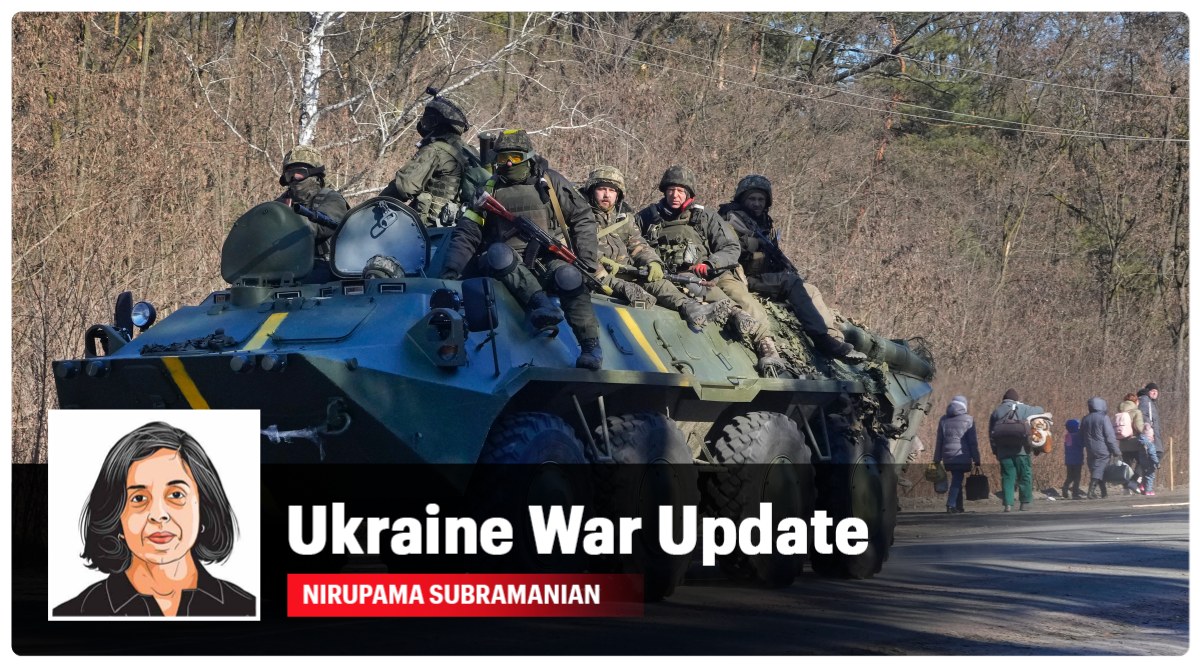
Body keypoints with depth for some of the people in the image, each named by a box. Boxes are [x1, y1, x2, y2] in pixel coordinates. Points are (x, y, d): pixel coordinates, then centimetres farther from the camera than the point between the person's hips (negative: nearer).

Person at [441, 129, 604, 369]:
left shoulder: (550, 182, 9)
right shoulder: (489, 191, 11)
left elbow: (583, 219, 11)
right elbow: (466, 235, 5)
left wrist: (587, 260, 0)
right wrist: (451, 272, -10)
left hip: (550, 260, -1)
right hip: (510, 266, 1)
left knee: (568, 276, -34)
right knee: (498, 253, -34)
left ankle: (591, 346, -28)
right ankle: (540, 302, -41)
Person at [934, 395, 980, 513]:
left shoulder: (943, 420, 10)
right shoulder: (968, 420, -2)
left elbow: (939, 441, 12)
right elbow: (973, 442, -3)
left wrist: (937, 459, 15)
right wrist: (976, 459, 0)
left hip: (948, 458, 4)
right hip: (962, 457, -4)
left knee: (957, 480, 15)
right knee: (957, 481, -5)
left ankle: (959, 506, 16)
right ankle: (951, 504, -19)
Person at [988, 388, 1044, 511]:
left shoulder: (996, 412, 12)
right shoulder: (1023, 409, 3)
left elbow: (991, 433, 10)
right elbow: (1040, 411, 14)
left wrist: (995, 450, 13)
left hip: (1003, 451, 2)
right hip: (1020, 450, -2)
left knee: (1007, 477, 3)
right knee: (1025, 476, 8)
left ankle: (1008, 504, -6)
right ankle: (1025, 502, 8)